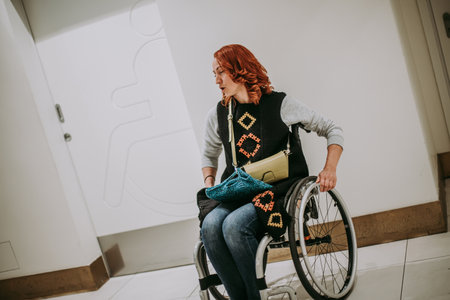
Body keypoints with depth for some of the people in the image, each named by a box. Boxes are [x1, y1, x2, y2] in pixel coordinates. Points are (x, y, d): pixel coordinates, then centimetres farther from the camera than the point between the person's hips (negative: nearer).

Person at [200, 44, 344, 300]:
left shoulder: (280, 103, 0)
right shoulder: (217, 115, 11)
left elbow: (333, 130, 5)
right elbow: (209, 154, 29)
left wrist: (330, 169, -9)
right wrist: (210, 181, 10)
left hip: (280, 190, -4)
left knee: (234, 225, -32)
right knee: (210, 225, -28)